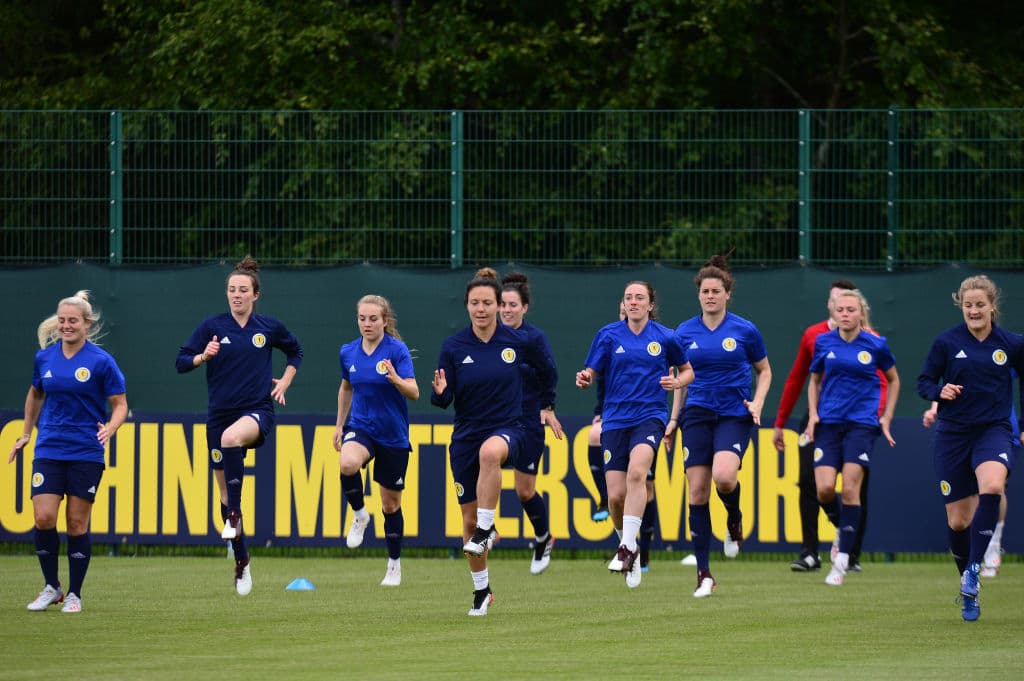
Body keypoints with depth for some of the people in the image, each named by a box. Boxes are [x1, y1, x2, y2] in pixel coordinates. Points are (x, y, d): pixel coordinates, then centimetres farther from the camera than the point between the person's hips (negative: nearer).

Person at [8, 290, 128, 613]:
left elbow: (120, 405, -2)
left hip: (86, 452, -3)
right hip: (49, 450, 3)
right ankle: (51, 587, 8)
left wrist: (110, 428, -22)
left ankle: (74, 594, 11)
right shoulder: (44, 358, 5)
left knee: (77, 523, 0)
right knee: (43, 518, -9)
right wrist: (26, 434, 28)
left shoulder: (101, 361, -6)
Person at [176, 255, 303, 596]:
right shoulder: (212, 326, 0)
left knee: (232, 437, -39)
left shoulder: (269, 327, 3)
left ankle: (235, 514, -31)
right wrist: (203, 356, -21)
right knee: (224, 493, 6)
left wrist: (284, 381, 10)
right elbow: (181, 361, -2)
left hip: (257, 411, -2)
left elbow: (295, 351, 23)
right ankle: (241, 562, 20)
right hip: (220, 413, 2)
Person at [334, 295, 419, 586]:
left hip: (393, 434, -2)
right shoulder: (348, 352, 1)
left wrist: (395, 379, -38)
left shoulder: (397, 350, -12)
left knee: (391, 504, 7)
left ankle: (394, 565, 25)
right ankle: (359, 514, -8)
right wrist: (339, 424, 20)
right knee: (348, 463, -34)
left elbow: (414, 393, -19)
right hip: (360, 427, 2)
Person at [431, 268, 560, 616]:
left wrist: (547, 407, 22)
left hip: (507, 429, -2)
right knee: (468, 519, 6)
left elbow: (547, 369, 15)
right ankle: (481, 590, 25)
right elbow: (442, 400, -3)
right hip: (466, 436, 2)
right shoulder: (453, 346, -4)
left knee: (490, 452, -41)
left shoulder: (518, 341, -5)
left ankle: (486, 528, -29)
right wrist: (440, 391, -25)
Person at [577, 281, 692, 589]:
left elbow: (687, 370, 17)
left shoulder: (665, 337, 4)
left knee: (637, 472, -30)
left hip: (650, 416, -2)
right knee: (616, 495, -4)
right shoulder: (608, 335, 4)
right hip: (615, 419, 2)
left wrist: (677, 381, -6)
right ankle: (626, 546, 24)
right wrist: (585, 379, -19)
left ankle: (628, 547, -31)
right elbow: (591, 373, 5)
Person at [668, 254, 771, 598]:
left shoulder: (744, 330, -1)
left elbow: (764, 370, 11)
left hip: (734, 415, -3)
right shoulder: (685, 332, 6)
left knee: (723, 476, -28)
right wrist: (673, 418, 13)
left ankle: (735, 520, 8)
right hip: (698, 415, 3)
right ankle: (703, 573, 1)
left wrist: (757, 403, -4)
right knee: (697, 490, -5)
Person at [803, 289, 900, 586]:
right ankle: (841, 528, 22)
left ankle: (842, 561, -7)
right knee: (824, 488, -11)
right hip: (828, 423, 2)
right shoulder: (823, 342, 3)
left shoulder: (876, 345, -2)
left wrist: (886, 418, 9)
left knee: (850, 489, -12)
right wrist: (813, 414, 4)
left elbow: (893, 380, 14)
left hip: (862, 423, -2)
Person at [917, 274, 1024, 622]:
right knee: (958, 520, 2)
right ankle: (968, 591, 24)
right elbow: (924, 382, 4)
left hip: (993, 430, -1)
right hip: (953, 433, 1)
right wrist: (940, 392, -18)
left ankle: (973, 569, -25)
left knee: (992, 486, -33)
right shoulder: (947, 342, -3)